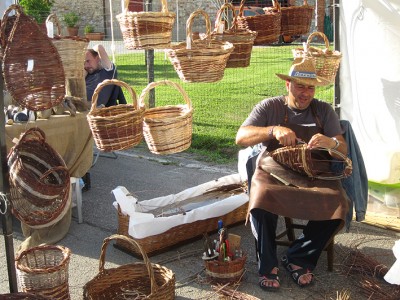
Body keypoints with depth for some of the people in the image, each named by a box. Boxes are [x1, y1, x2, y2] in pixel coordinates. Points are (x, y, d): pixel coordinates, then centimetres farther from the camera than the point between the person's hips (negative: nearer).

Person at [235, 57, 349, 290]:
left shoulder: (324, 111, 9)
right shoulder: (269, 107, 4)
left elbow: (343, 150, 2)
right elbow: (241, 137, -8)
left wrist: (332, 143, -24)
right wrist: (273, 130, -26)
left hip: (314, 175, 2)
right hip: (274, 172, -2)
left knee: (337, 203, -27)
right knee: (262, 199, -34)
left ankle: (299, 259, -6)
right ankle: (268, 266, -14)